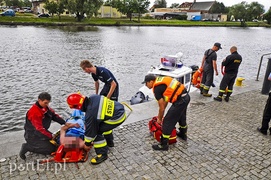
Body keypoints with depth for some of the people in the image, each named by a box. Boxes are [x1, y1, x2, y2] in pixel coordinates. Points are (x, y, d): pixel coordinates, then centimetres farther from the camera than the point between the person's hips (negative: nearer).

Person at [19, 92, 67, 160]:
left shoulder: (45, 107, -1)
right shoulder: (34, 112, -27)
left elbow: (54, 115, 4)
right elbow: (39, 129, -26)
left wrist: (64, 123, -10)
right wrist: (50, 136, -23)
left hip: (41, 133, 9)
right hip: (33, 136, -9)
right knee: (51, 149, -13)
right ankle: (27, 147, -3)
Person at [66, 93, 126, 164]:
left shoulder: (90, 113, -19)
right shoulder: (93, 97, 1)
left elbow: (90, 130, -7)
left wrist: (87, 144, 10)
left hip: (117, 117, -10)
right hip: (121, 109, 10)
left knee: (96, 131, -3)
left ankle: (102, 154, 8)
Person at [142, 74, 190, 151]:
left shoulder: (157, 89, -11)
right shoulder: (161, 80, 15)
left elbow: (162, 107, -6)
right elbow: (165, 100, 21)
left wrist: (159, 119, 12)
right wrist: (160, 114, 26)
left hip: (180, 101, -10)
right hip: (186, 96, 10)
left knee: (167, 121, 0)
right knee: (181, 116, 31)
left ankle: (164, 145, 10)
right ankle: (183, 134, 54)